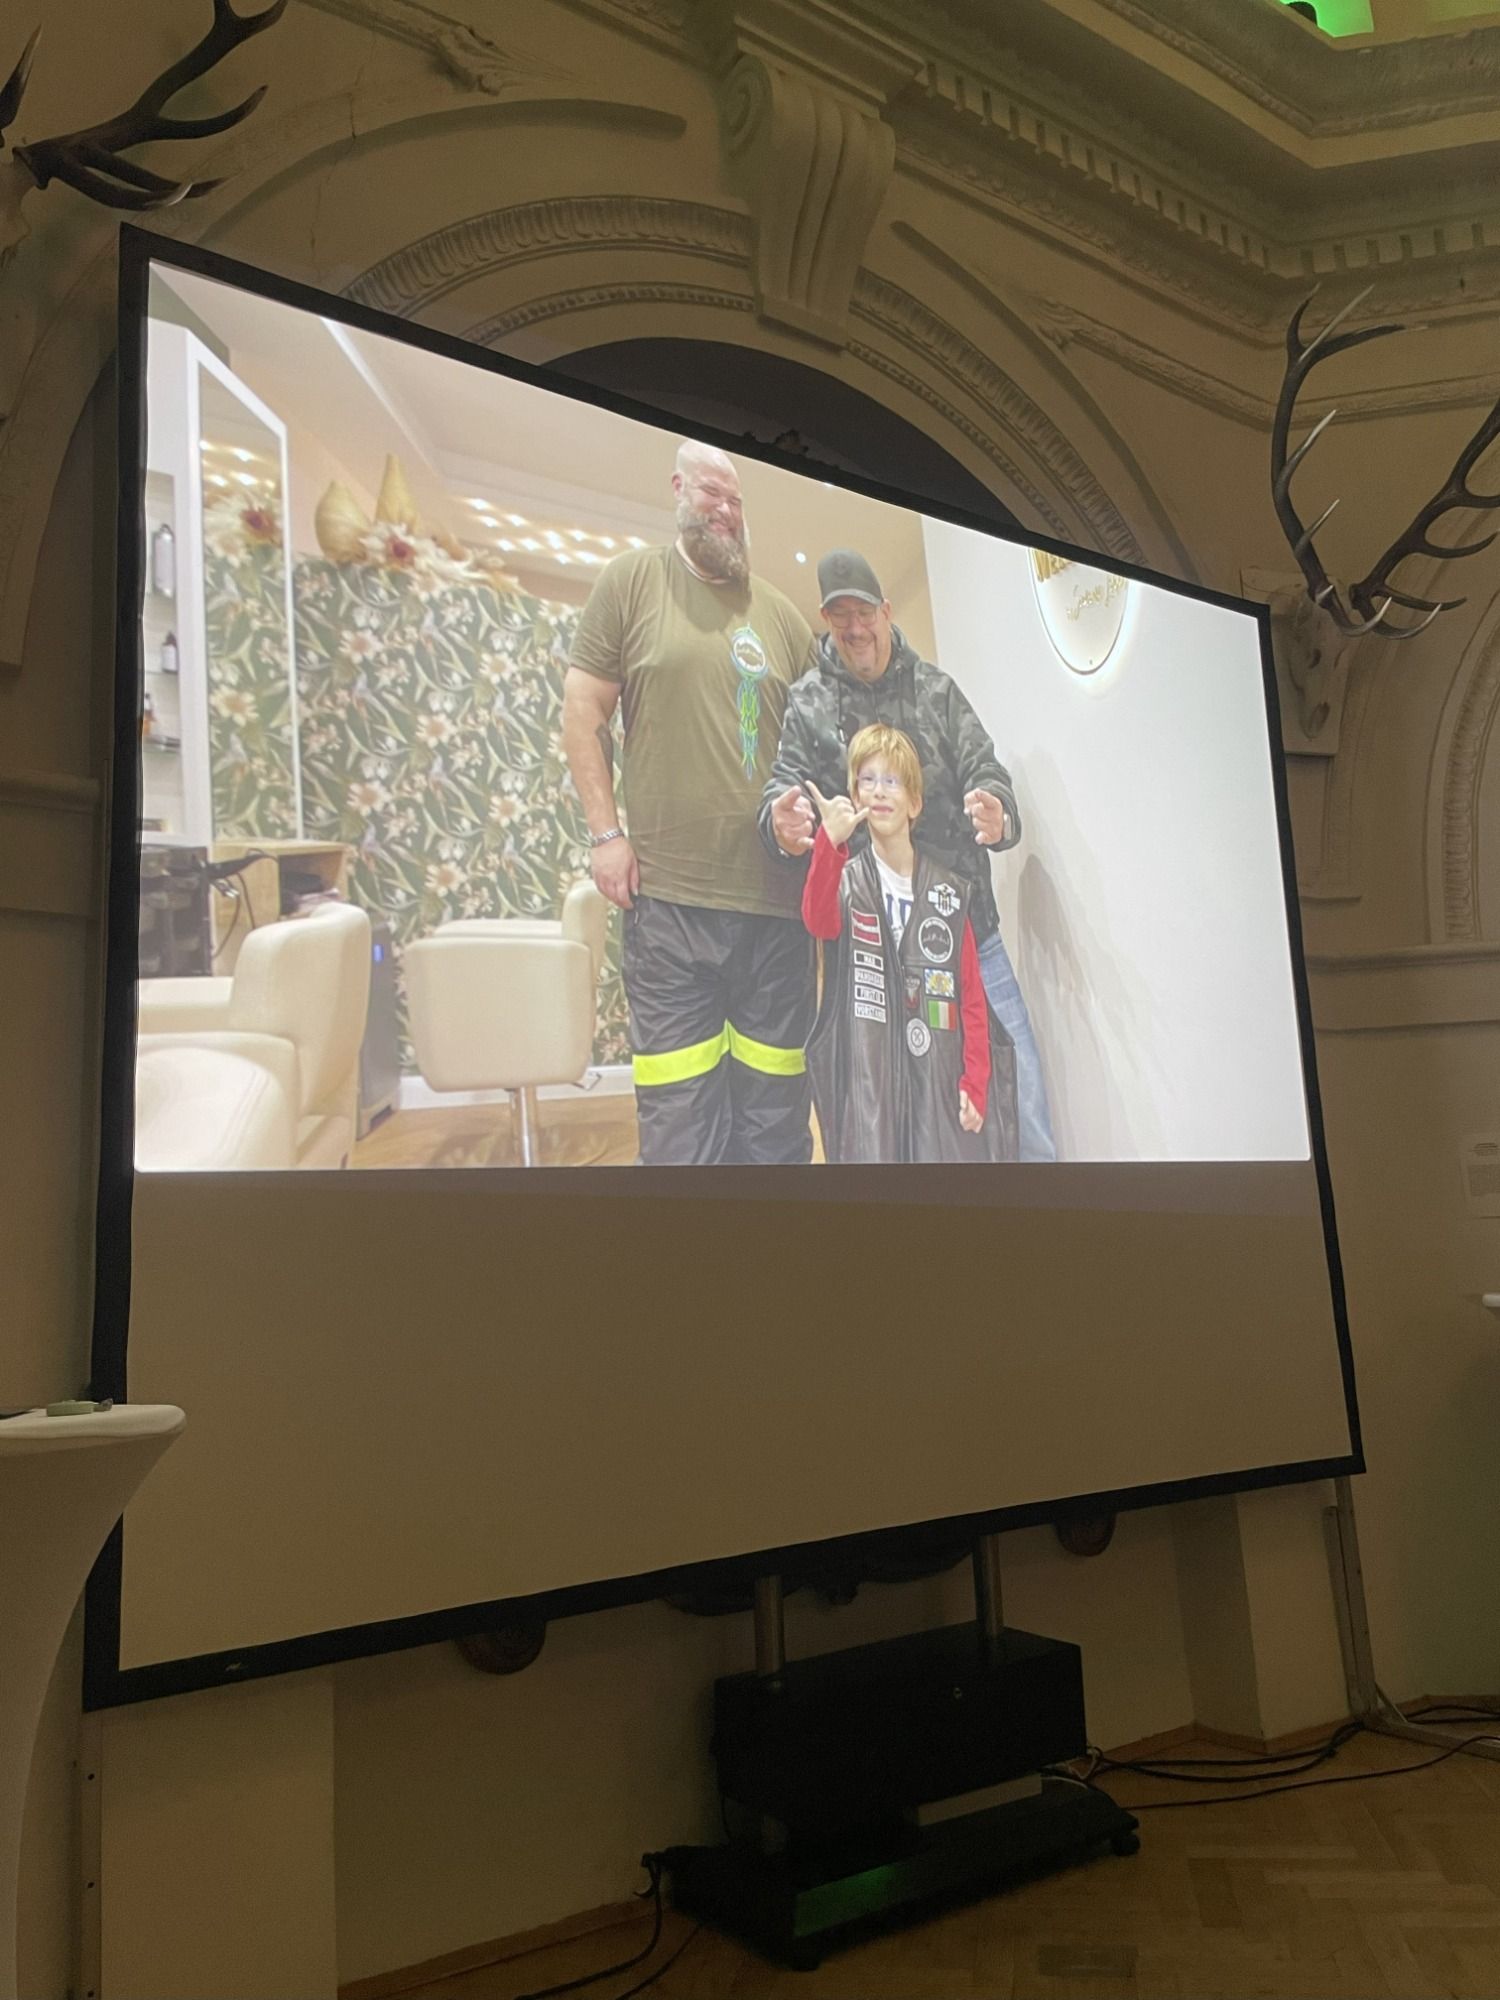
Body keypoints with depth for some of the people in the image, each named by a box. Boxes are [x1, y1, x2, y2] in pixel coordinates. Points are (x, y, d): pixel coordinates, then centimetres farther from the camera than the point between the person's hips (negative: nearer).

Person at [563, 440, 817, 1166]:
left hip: (778, 894, 3)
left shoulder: (783, 615, 15)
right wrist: (605, 831, -4)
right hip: (668, 892, -3)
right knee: (679, 1106, -1)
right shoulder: (632, 578, 7)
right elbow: (583, 710, 4)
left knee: (775, 1106, 8)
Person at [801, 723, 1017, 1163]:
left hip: (938, 1077, 2)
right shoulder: (847, 879, 3)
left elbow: (972, 993, 7)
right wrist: (829, 844, -38)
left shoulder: (948, 889, 8)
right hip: (865, 1076, -2)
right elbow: (819, 923, -22)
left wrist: (975, 1082, -2)